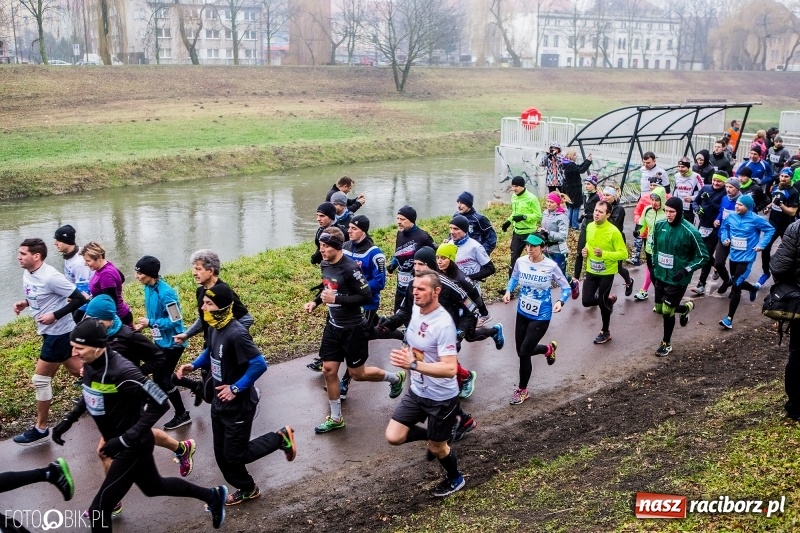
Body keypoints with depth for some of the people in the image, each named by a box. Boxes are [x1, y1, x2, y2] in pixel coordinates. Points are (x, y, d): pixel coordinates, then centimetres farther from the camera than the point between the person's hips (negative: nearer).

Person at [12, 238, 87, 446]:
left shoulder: (51, 277, -24)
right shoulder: (27, 273, 3)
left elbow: (80, 299, -21)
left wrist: (55, 315, -24)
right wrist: (25, 303, 1)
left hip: (59, 333, -9)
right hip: (51, 331, 9)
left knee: (41, 379, -1)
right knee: (77, 370, 19)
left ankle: (40, 429, 12)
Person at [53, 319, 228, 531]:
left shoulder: (121, 371, -33)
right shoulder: (91, 364, -7)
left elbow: (159, 403, -29)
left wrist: (126, 439, -30)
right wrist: (68, 420, 7)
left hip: (132, 448, -9)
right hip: (122, 443, 9)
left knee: (98, 509, -3)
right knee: (153, 486, 28)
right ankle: (213, 496, 46)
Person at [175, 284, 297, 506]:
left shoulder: (236, 333, -29)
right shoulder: (214, 327, -1)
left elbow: (259, 364, -29)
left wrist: (236, 388, -24)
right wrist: (192, 365, 4)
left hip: (239, 405, -8)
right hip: (220, 402, 8)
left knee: (234, 455, 3)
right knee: (222, 454, 16)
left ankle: (280, 438, 18)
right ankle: (246, 489, 36)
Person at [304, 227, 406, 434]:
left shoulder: (349, 268, -23)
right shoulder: (325, 265, 1)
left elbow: (366, 296, -23)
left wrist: (337, 299, -26)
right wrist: (315, 302, 3)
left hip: (353, 329, -7)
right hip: (333, 326, 7)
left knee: (357, 373, 6)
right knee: (329, 370, 5)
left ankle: (395, 378, 34)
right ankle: (336, 418, 20)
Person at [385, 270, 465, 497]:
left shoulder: (443, 324, -29)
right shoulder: (416, 309, -4)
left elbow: (450, 368, -34)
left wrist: (413, 364, -40)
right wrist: (405, 356, 4)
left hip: (442, 397, -7)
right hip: (416, 391, 7)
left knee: (436, 447, 13)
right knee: (393, 437, 2)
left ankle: (455, 479, 43)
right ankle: (433, 436, 29)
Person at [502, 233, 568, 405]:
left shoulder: (551, 266, -19)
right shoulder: (520, 262, -9)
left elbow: (566, 288, -8)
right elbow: (514, 278, 12)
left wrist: (560, 302, -27)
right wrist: (508, 291, -7)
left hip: (541, 316, -5)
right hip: (522, 313, 5)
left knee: (524, 353, -4)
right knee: (522, 351, 14)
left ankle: (522, 391, 18)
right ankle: (549, 348, 46)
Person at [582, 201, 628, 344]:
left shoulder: (614, 231, -20)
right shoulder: (589, 227, -2)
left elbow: (623, 254, -19)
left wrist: (604, 254, -29)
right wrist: (585, 250, -4)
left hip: (607, 273, -5)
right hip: (591, 271, 5)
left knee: (602, 303, 5)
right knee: (586, 301, 2)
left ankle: (605, 332, 27)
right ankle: (609, 299, 33)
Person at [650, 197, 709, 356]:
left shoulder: (690, 232, -20)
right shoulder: (660, 225, -5)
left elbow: (703, 256, -12)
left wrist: (686, 270, -21)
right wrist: (654, 266, 11)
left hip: (677, 279, -6)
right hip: (660, 275, 6)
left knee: (667, 311, 0)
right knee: (659, 309, 14)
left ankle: (666, 343, 23)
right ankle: (686, 307, 44)